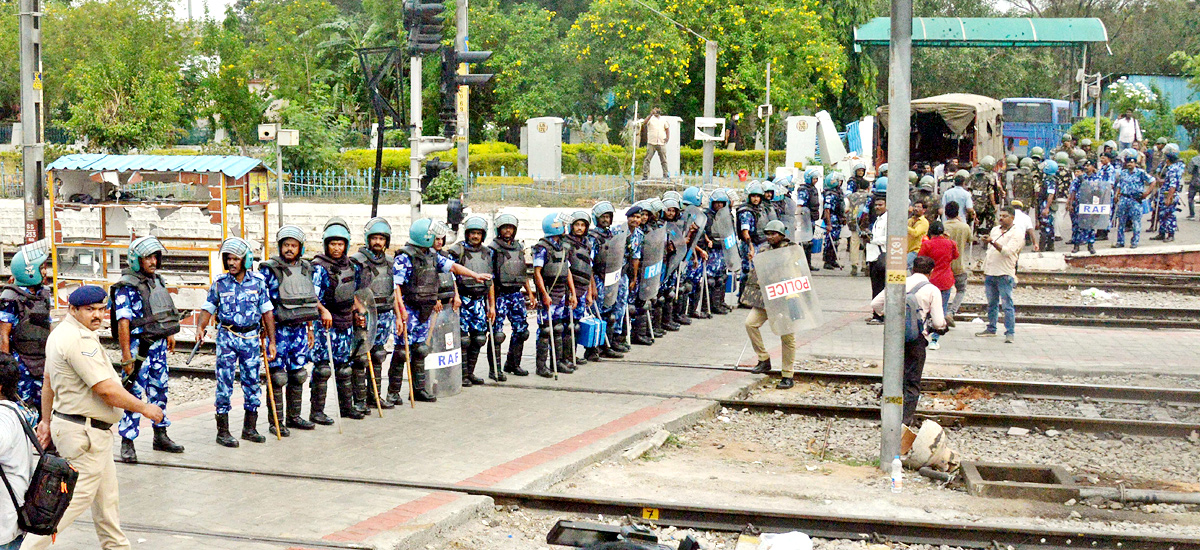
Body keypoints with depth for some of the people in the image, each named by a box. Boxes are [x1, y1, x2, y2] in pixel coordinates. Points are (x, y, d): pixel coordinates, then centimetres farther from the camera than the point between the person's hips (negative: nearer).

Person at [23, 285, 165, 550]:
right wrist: (144, 408, -12)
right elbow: (106, 390, -24)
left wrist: (47, 421, 26)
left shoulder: (59, 334, 11)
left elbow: (48, 381, 19)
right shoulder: (80, 340, -23)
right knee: (77, 497, -5)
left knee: (106, 498, 19)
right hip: (85, 434, -11)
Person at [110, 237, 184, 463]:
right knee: (133, 393, -5)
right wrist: (126, 356, -24)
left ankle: (161, 436, 26)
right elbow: (123, 322, -20)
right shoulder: (126, 287, -15)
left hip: (158, 344, 8)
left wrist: (169, 334, 27)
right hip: (138, 345, -8)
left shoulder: (157, 280, 9)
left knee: (159, 389, 15)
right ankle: (127, 443, 0)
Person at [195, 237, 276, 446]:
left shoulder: (258, 282, 1)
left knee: (252, 382, 5)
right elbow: (209, 308, 6)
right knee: (224, 383, -4)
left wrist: (272, 341, 2)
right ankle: (223, 432, 1)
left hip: (252, 337, 1)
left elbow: (267, 312, 4)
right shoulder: (220, 283, 0)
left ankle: (250, 428, 17)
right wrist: (200, 328, -13)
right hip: (227, 337, -1)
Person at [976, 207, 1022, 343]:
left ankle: (1010, 332, -8)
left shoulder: (1016, 233, -6)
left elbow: (1008, 251, -19)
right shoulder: (995, 230, 16)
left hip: (1005, 274, -7)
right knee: (991, 303, 13)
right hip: (990, 273, 7)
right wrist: (985, 270, 21)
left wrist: (992, 242, -27)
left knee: (1007, 304, -8)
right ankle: (991, 329, 21)